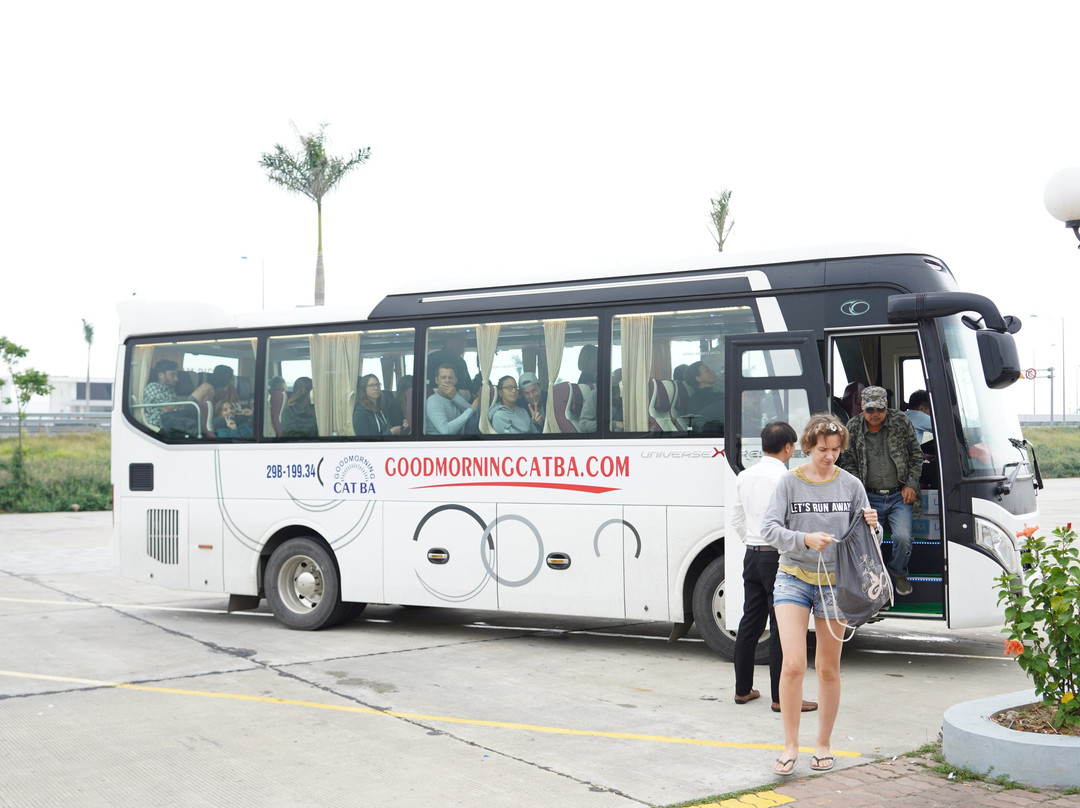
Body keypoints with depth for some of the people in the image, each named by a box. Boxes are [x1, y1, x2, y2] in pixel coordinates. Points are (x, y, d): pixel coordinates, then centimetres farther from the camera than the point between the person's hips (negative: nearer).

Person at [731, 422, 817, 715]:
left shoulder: (745, 477, 10)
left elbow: (737, 520, 16)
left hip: (752, 556, 8)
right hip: (778, 558, -8)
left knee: (749, 623, 13)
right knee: (781, 627, -3)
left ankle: (742, 689, 21)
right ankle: (781, 697, 0)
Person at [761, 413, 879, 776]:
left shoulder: (851, 485, 2)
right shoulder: (790, 482, -3)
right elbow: (769, 528, -10)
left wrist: (871, 525, -14)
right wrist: (804, 539, -25)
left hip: (835, 582, 2)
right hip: (794, 579, -2)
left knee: (828, 668, 9)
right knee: (793, 664, -12)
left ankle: (823, 745, 23)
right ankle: (790, 745, 2)